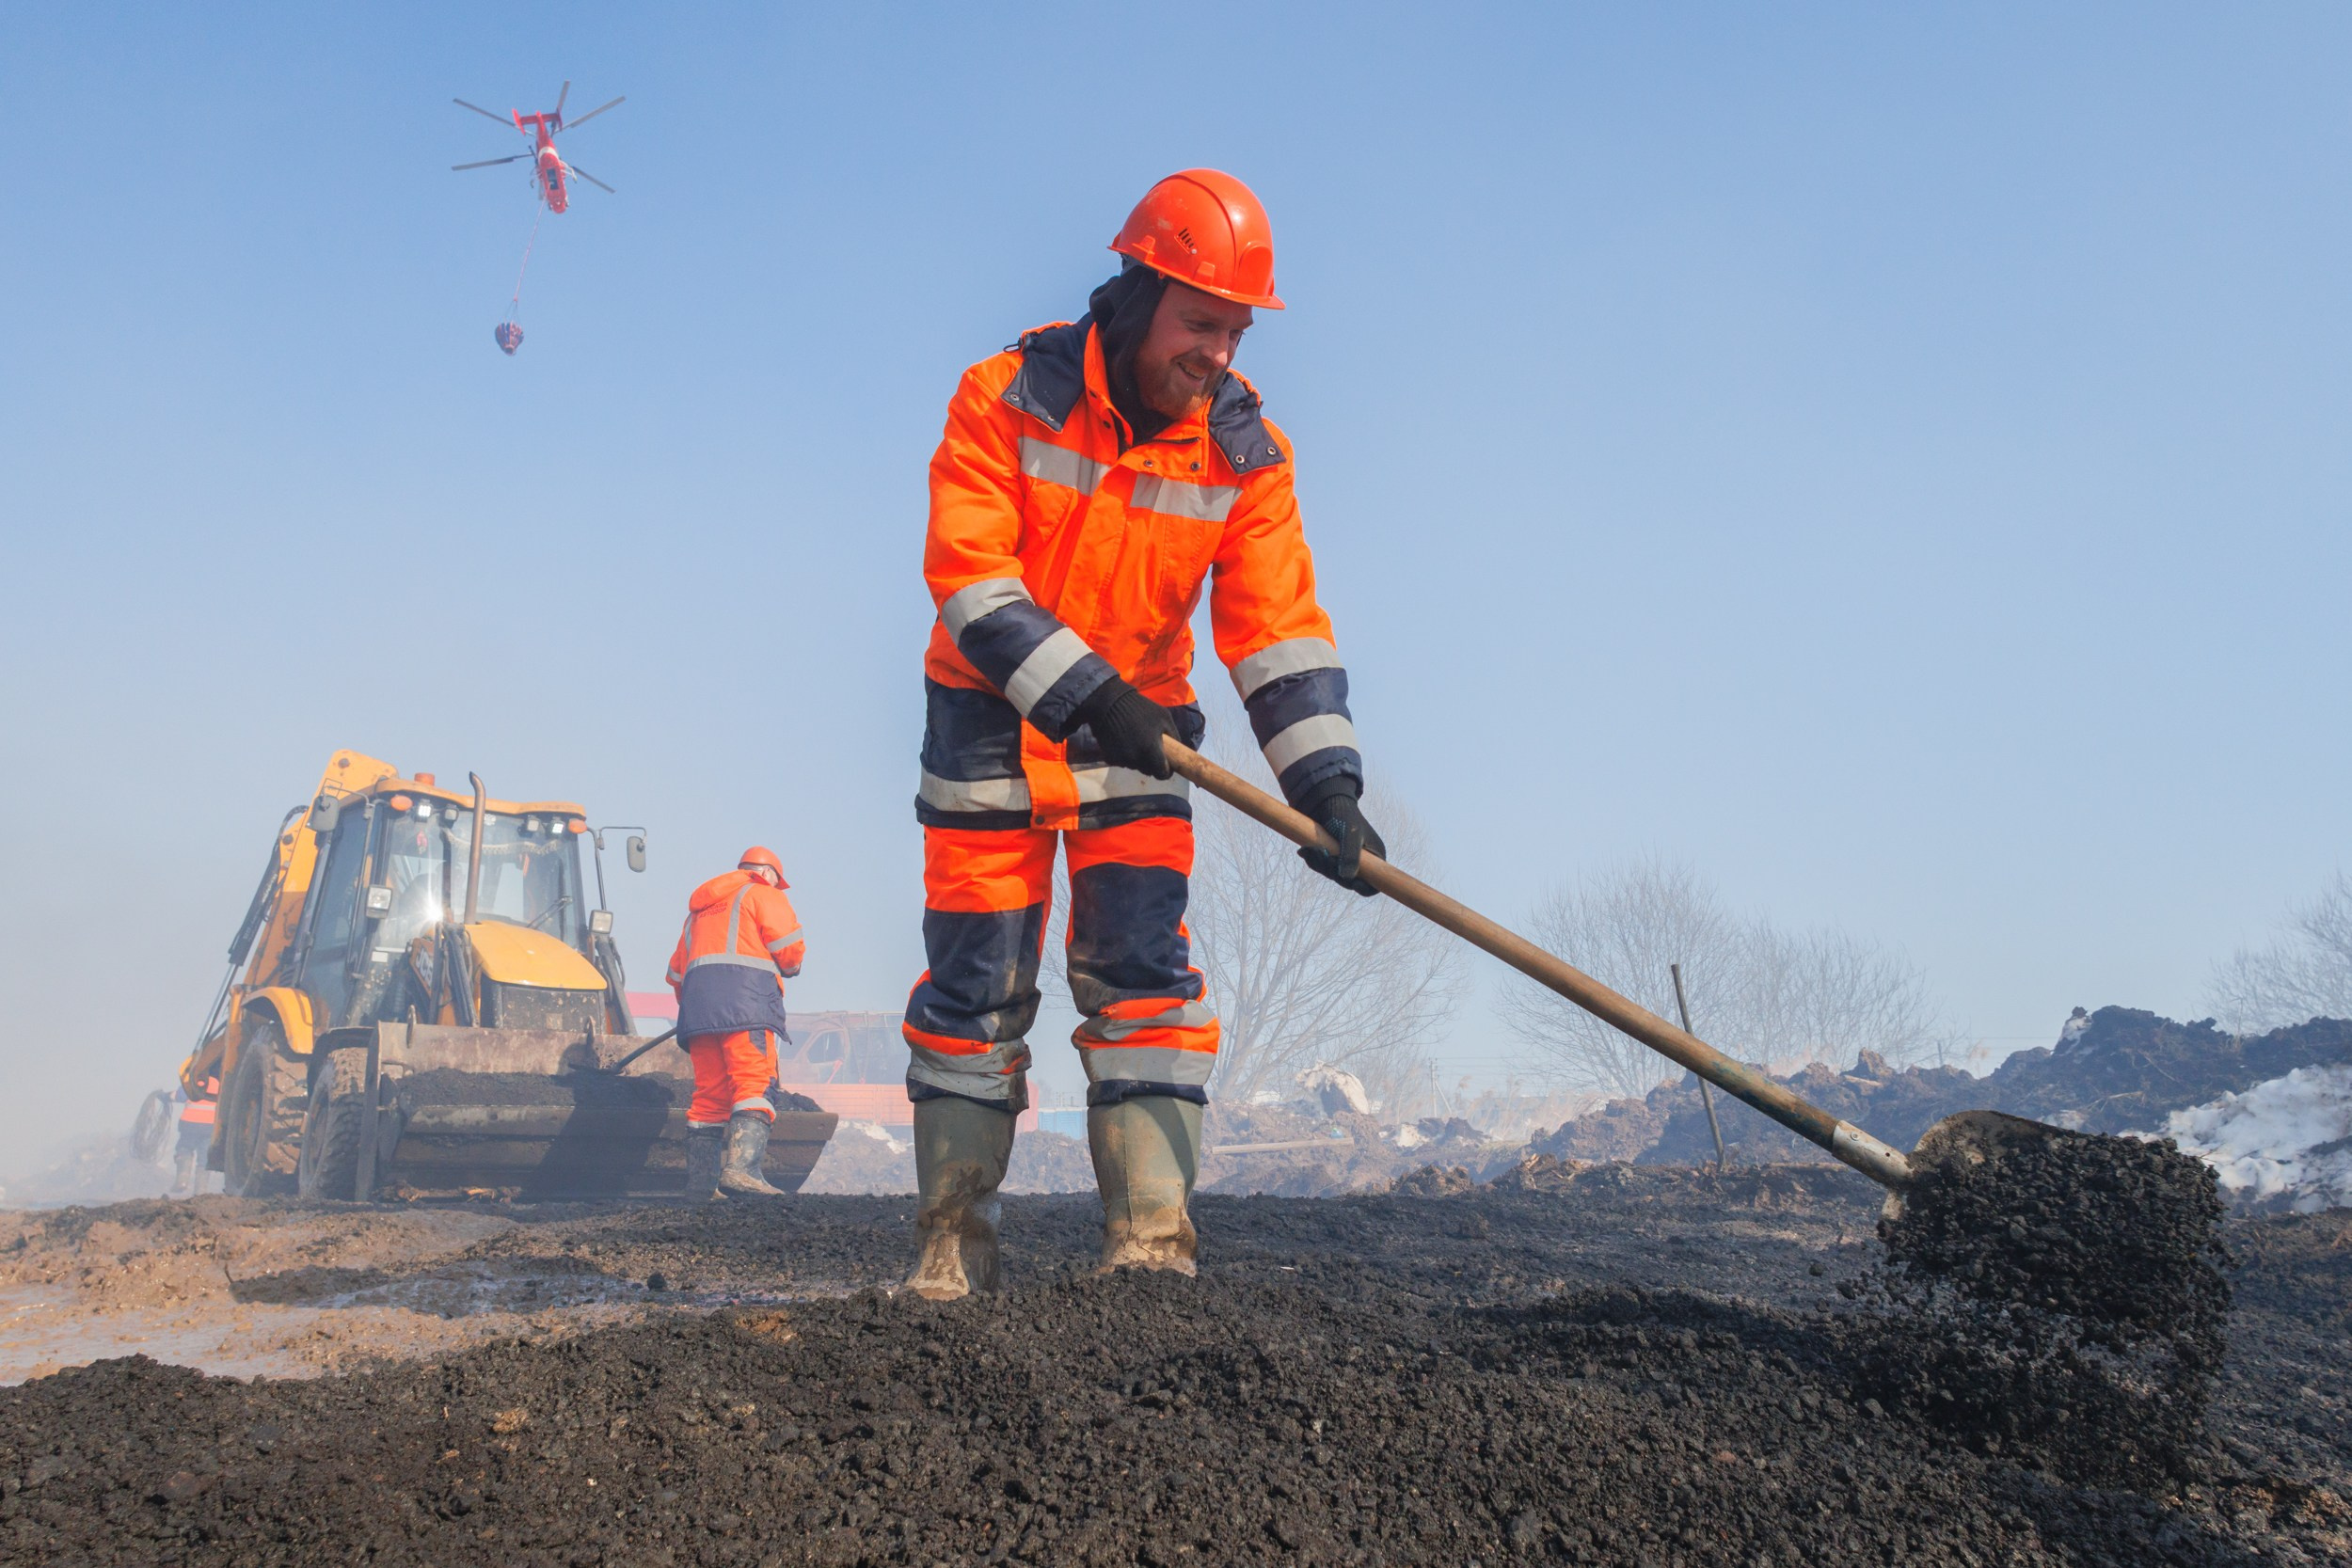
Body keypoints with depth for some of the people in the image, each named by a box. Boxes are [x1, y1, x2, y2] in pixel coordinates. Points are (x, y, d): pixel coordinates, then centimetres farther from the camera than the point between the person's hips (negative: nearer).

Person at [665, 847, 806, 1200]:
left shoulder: (700, 908, 34)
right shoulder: (765, 894, 13)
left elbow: (677, 971, 31)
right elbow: (790, 952, 2)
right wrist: (787, 966, 22)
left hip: (697, 1005, 7)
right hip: (745, 998, -7)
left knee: (709, 1094, 9)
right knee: (754, 1084, -15)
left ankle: (700, 1184, 6)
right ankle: (740, 1167, -33)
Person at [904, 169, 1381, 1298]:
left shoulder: (1244, 449, -7)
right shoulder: (1008, 398, -15)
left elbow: (1278, 625, -11)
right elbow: (969, 578, -20)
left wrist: (1325, 780, -23)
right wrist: (1083, 692, -29)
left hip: (1137, 725, 2)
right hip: (991, 717, -2)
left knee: (1143, 971, -8)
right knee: (976, 981, 2)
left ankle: (1151, 1239, -4)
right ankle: (953, 1237, 16)